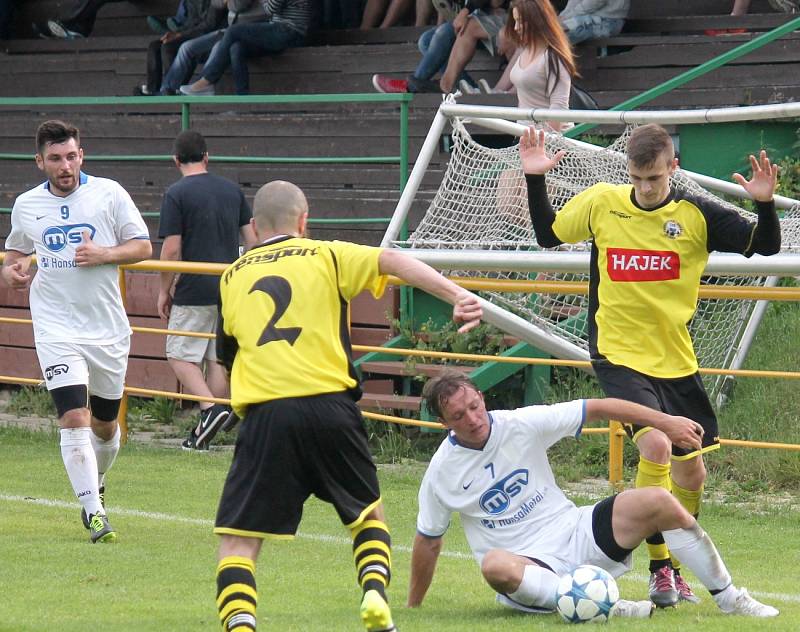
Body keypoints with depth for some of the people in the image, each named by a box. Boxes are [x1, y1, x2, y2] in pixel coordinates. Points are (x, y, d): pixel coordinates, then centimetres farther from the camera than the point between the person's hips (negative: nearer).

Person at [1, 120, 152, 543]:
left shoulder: (108, 193, -1)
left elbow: (143, 246, 2)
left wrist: (103, 254, -15)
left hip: (108, 328, 1)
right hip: (56, 329, -1)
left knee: (105, 425, 12)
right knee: (74, 418, -17)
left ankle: (95, 486, 41)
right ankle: (93, 512, -16)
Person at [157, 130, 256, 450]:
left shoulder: (176, 194, -9)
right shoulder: (232, 190, 7)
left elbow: (172, 250, -12)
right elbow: (253, 240, 9)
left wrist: (164, 291, -1)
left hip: (193, 292, -5)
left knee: (181, 355, 4)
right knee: (218, 358, 11)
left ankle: (209, 410, -16)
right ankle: (205, 430, 13)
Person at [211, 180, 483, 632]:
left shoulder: (232, 277, 19)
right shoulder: (327, 256, 11)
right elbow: (393, 262, -4)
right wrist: (458, 296, -13)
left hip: (264, 415, 0)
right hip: (329, 406, 0)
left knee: (238, 539, 3)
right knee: (369, 513, 22)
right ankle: (376, 591, -4)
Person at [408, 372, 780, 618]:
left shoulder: (521, 425, -6)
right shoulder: (441, 473, -5)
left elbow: (596, 409, -5)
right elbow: (427, 541, 7)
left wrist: (665, 422, -10)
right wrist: (412, 609, 9)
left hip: (574, 534, 2)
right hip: (527, 566, -2)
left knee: (657, 502, -17)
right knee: (494, 566, -40)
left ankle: (729, 598, -6)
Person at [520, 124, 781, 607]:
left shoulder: (697, 215, -7)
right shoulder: (601, 203, -4)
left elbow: (766, 246, -5)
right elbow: (547, 235, 12)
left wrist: (765, 204, -23)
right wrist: (535, 181, 0)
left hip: (676, 362, 3)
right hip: (618, 355, -2)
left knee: (690, 474, 9)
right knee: (655, 445, -24)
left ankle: (675, 569, 33)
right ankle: (659, 568, -11)